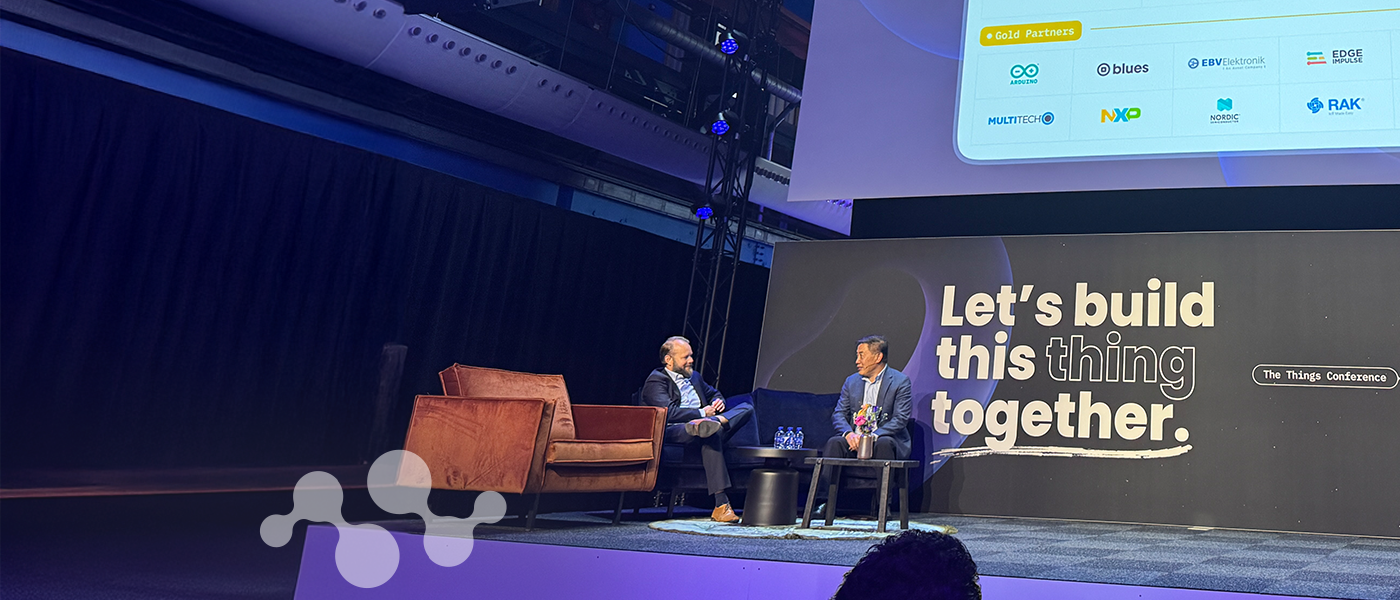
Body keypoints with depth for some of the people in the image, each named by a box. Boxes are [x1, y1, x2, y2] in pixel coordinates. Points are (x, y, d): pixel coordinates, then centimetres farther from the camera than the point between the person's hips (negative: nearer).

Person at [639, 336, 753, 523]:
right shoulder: (655, 381, 1)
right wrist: (702, 413, -11)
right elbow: (669, 412, -14)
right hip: (673, 432, -7)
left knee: (746, 408, -6)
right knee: (710, 434, -40)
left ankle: (716, 422, -37)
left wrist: (718, 402, 13)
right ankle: (721, 504, -46)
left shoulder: (694, 376, 27)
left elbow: (714, 393, 38)